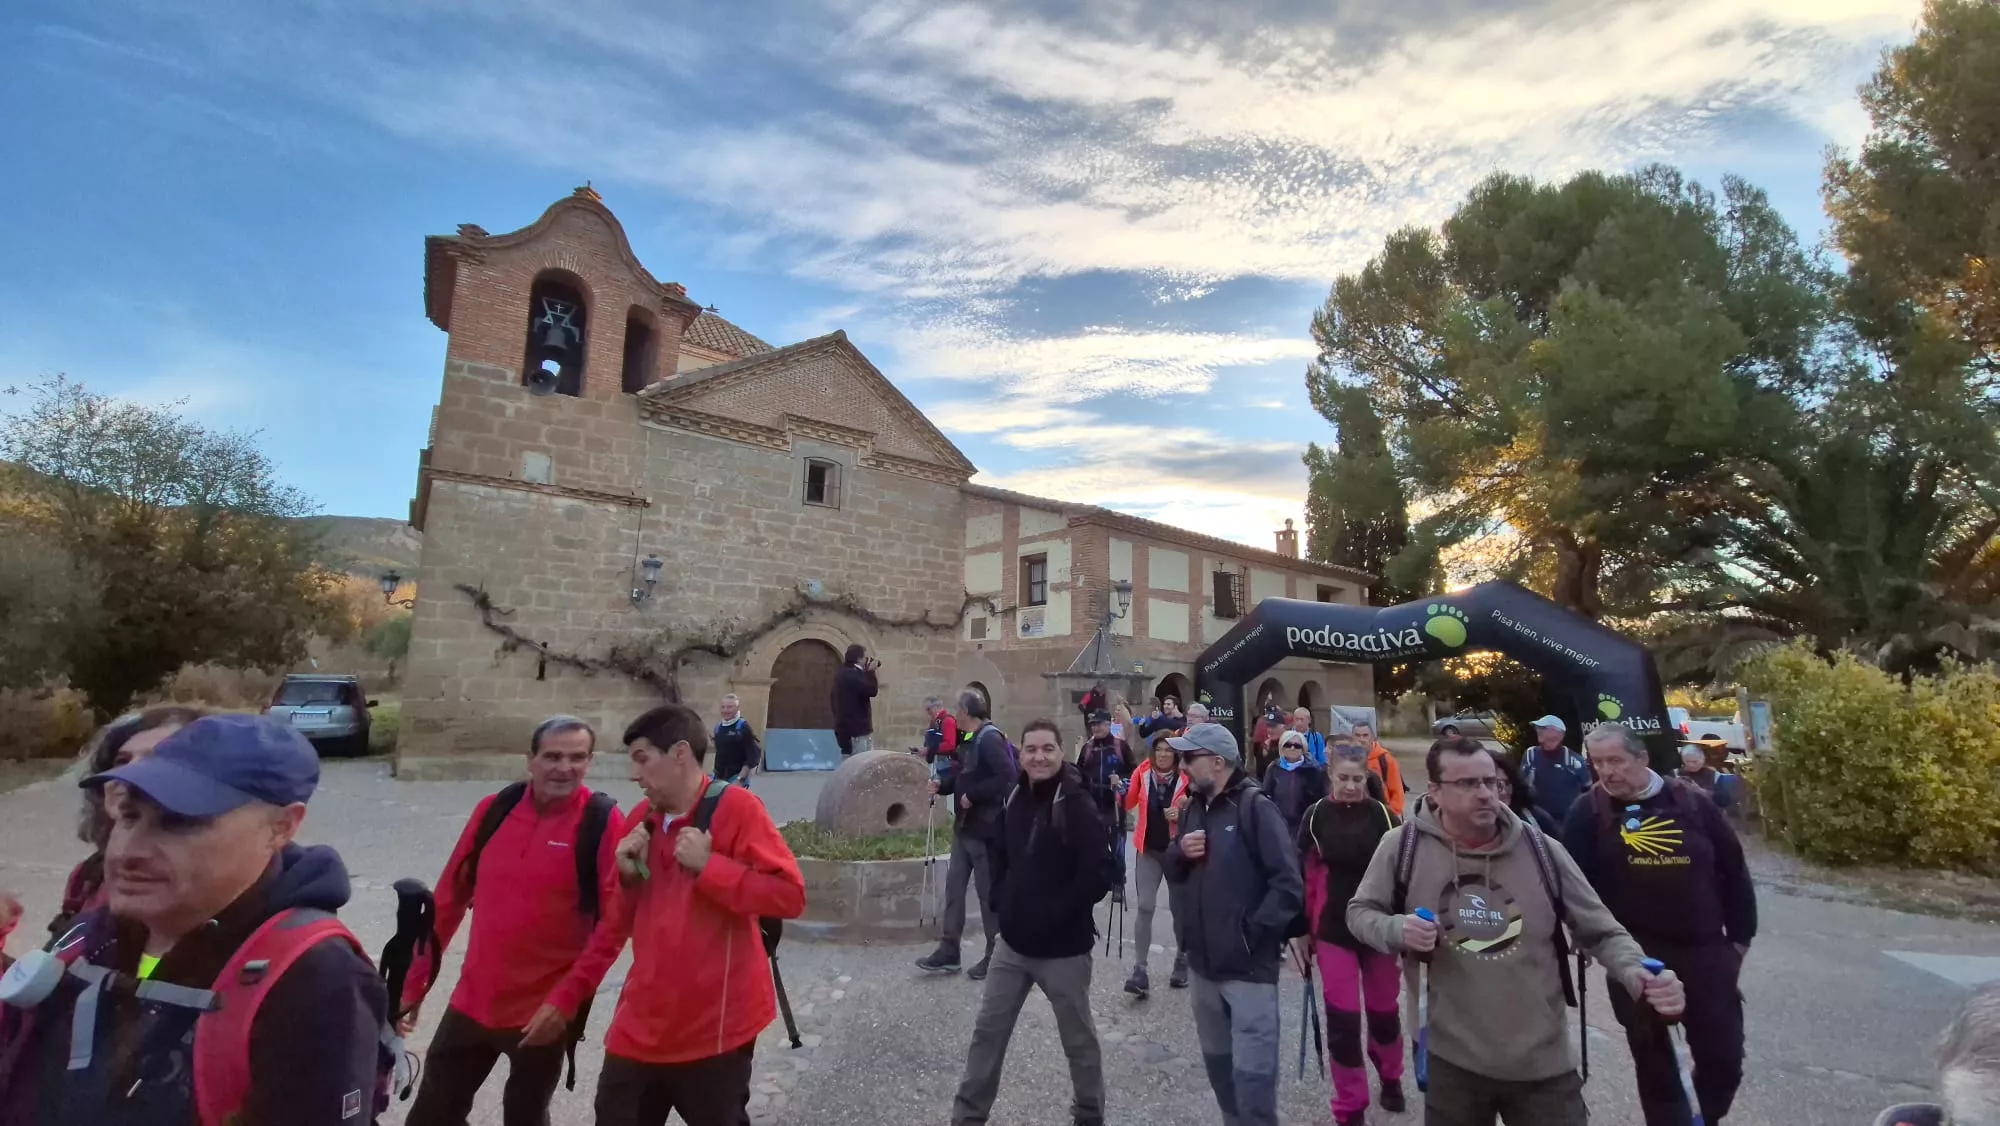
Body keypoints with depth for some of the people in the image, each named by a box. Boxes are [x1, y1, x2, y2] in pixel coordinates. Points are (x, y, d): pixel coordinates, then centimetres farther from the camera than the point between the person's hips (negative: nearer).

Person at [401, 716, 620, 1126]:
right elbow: (449, 898, 7)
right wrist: (414, 983, 12)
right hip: (472, 1001, 4)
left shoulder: (602, 822, -16)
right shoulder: (493, 809, -2)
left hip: (545, 1011, -4)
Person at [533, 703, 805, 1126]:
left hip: (714, 1028, -5)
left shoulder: (736, 809, -15)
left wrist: (708, 866, -24)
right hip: (641, 1027, 6)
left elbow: (790, 895, -22)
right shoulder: (640, 821, 4)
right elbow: (616, 924, 14)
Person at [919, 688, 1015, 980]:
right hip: (965, 826, 9)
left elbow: (1007, 777, -29)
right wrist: (943, 784, -2)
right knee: (954, 885, 13)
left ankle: (995, 954, 19)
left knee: (988, 891, 4)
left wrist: (973, 796, -24)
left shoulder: (990, 739, -19)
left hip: (985, 828, -9)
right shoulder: (970, 740, 10)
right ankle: (949, 950, 24)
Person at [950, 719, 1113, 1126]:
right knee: (987, 1031, 14)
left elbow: (1097, 876, -20)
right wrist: (1004, 903, 3)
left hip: (1063, 947, -5)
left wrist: (1051, 914, -17)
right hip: (1013, 942, 6)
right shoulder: (1014, 800, 2)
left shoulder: (1077, 805, -17)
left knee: (1078, 1039, 14)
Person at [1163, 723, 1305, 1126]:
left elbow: (1288, 884, -16)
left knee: (1252, 1069, -2)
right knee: (1217, 1059, 19)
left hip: (1249, 963, -7)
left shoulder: (1254, 806, -12)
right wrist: (1180, 850, -6)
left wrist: (1253, 932, -17)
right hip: (1205, 960, 7)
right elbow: (1174, 872, 15)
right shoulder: (1194, 807, 10)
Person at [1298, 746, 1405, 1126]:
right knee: (1342, 1018, 1)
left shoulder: (1382, 815, -7)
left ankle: (1391, 1078, 46)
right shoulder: (1316, 816, -6)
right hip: (1333, 929, 0)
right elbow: (1305, 874, -2)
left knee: (1383, 1010, 18)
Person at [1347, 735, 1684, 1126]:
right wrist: (1397, 929, -19)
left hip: (1544, 1063, 1)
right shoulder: (1403, 846, -11)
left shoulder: (1541, 849, -6)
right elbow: (1360, 912, 1)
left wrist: (1637, 974, -18)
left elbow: (1602, 932, 2)